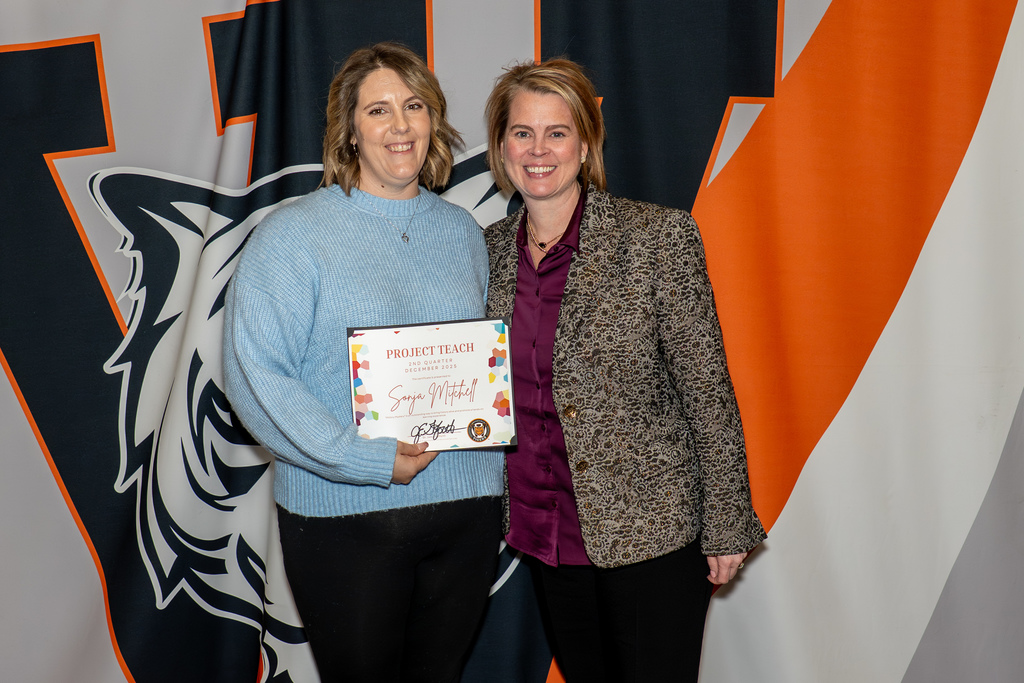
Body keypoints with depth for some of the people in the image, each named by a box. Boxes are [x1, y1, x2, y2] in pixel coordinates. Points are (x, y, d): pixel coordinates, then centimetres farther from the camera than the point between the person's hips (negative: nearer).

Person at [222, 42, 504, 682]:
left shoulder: (462, 231, 9)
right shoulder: (294, 233, -6)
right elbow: (253, 373, -14)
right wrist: (365, 459, -20)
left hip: (466, 508, 4)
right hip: (345, 516, -4)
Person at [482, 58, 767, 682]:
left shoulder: (658, 236, -13)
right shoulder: (492, 247, 2)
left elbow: (708, 390, -11)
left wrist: (726, 527, -9)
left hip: (651, 532, -5)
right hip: (544, 532, 5)